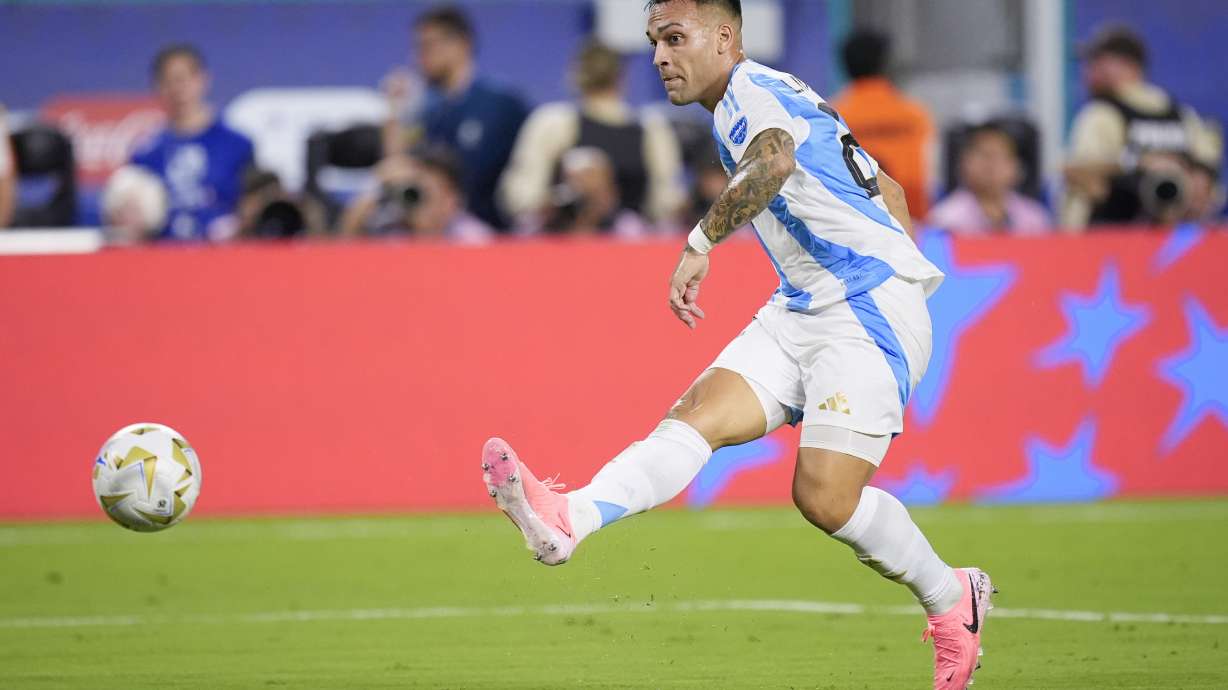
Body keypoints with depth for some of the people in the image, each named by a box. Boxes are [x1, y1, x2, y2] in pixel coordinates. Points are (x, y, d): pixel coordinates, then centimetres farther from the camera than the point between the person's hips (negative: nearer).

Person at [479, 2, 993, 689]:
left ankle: (953, 600, 8)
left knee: (825, 496, -16)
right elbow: (887, 190, 30)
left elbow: (772, 161, -35)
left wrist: (701, 243, -33)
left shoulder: (753, 89, -9)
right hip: (801, 313, 10)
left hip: (870, 310, -10)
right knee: (699, 414, -14)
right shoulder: (763, 101, 22)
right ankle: (569, 519, -35)